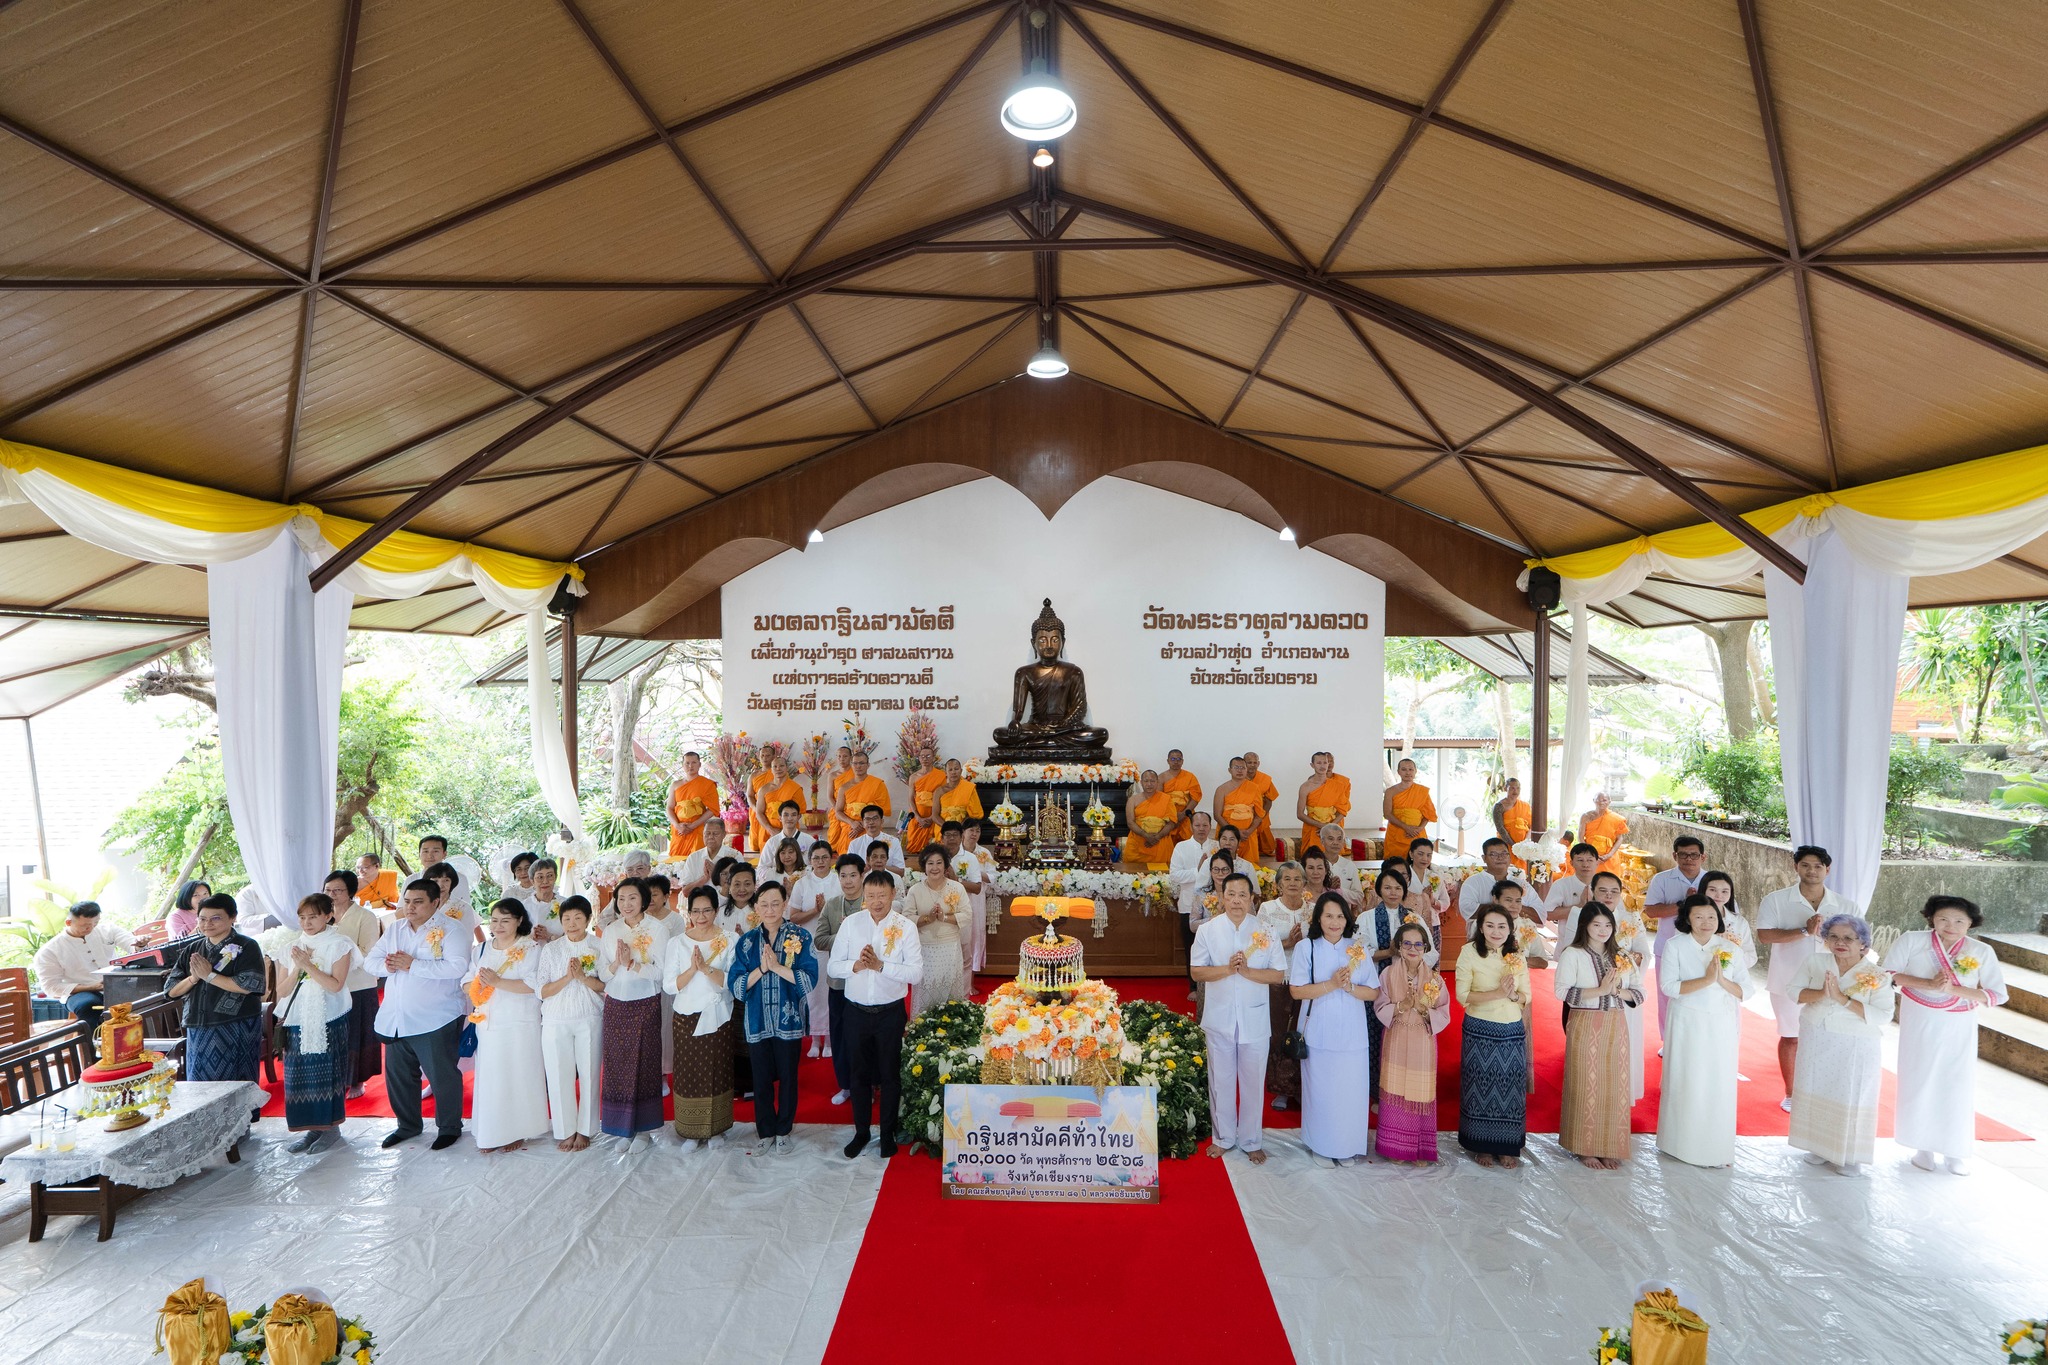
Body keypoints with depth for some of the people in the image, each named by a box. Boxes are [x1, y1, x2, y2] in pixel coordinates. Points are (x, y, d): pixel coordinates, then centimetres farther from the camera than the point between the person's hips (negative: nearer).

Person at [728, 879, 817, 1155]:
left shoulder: (800, 936, -5)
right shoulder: (747, 941, 3)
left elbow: (809, 978, -14)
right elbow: (735, 984, -2)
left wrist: (777, 966, -20)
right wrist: (761, 969, -17)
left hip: (789, 1019, -2)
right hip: (758, 1021, 2)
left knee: (787, 1077, 10)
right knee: (761, 1078, 11)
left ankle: (783, 1131, 28)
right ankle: (765, 1132, 28)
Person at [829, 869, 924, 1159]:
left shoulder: (905, 927, -9)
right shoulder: (850, 923, -2)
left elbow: (916, 973, -15)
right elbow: (833, 966, -2)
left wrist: (881, 965, -24)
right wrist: (856, 965, -21)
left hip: (890, 1012, -2)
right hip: (856, 1011, 2)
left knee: (890, 1074, 11)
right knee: (860, 1073, 16)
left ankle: (888, 1134, 29)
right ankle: (861, 1132, 33)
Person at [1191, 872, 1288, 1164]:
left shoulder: (1265, 932, -4)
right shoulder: (1207, 930, -3)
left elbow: (1278, 974, -5)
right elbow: (1197, 972, -5)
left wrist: (1247, 971, -20)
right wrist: (1227, 969, -21)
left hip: (1255, 1020, 0)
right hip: (1219, 1019, 0)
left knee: (1253, 1082, 10)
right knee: (1220, 1080, 12)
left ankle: (1251, 1140, 26)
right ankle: (1223, 1137, 30)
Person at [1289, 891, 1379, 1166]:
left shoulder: (1358, 949, 3)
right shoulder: (1306, 947, -4)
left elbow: (1374, 993, 2)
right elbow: (1297, 990, -9)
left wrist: (1350, 986, -16)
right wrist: (1331, 984, -19)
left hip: (1351, 1033, 2)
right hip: (1318, 1033, -2)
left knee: (1350, 1089, 6)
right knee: (1320, 1089, 6)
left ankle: (1346, 1147, 26)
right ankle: (1320, 1147, 24)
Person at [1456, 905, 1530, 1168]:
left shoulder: (1517, 958, 3)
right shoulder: (1469, 953, -9)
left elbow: (1526, 998, 5)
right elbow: (1463, 995, -12)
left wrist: (1514, 995, -18)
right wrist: (1497, 993, -23)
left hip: (1513, 1031, 3)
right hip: (1479, 1031, -3)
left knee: (1510, 1085, 8)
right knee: (1481, 1085, 5)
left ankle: (1507, 1147, 23)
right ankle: (1482, 1146, 20)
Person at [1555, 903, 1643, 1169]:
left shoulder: (1620, 956, 11)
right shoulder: (1573, 955, -6)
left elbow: (1638, 992, 10)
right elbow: (1563, 991, -15)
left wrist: (1618, 991, -10)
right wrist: (1600, 990, -19)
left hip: (1616, 1027, 5)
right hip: (1585, 1026, -5)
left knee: (1615, 1086, 6)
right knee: (1586, 1086, 0)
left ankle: (1609, 1147, 18)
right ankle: (1585, 1148, 11)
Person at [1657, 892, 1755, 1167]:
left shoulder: (1730, 948, 2)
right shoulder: (1675, 945, -7)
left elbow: (1746, 990, 0)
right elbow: (1668, 986, -15)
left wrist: (1723, 980, -18)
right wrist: (1706, 980, -23)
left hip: (1722, 1026, 3)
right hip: (1687, 1024, -3)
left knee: (1720, 1085, 7)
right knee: (1687, 1083, 4)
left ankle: (1717, 1147, 21)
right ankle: (1683, 1143, 18)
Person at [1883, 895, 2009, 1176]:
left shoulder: (1982, 952, -7)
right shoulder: (1912, 941, -9)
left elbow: (1997, 995, -10)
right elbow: (1889, 973, -10)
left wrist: (1953, 989, -24)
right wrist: (1928, 984, -24)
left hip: (1958, 1030, 0)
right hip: (1920, 1025, 0)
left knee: (1957, 1086, 4)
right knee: (1920, 1082, 6)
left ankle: (1956, 1150, 21)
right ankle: (1925, 1146, 20)